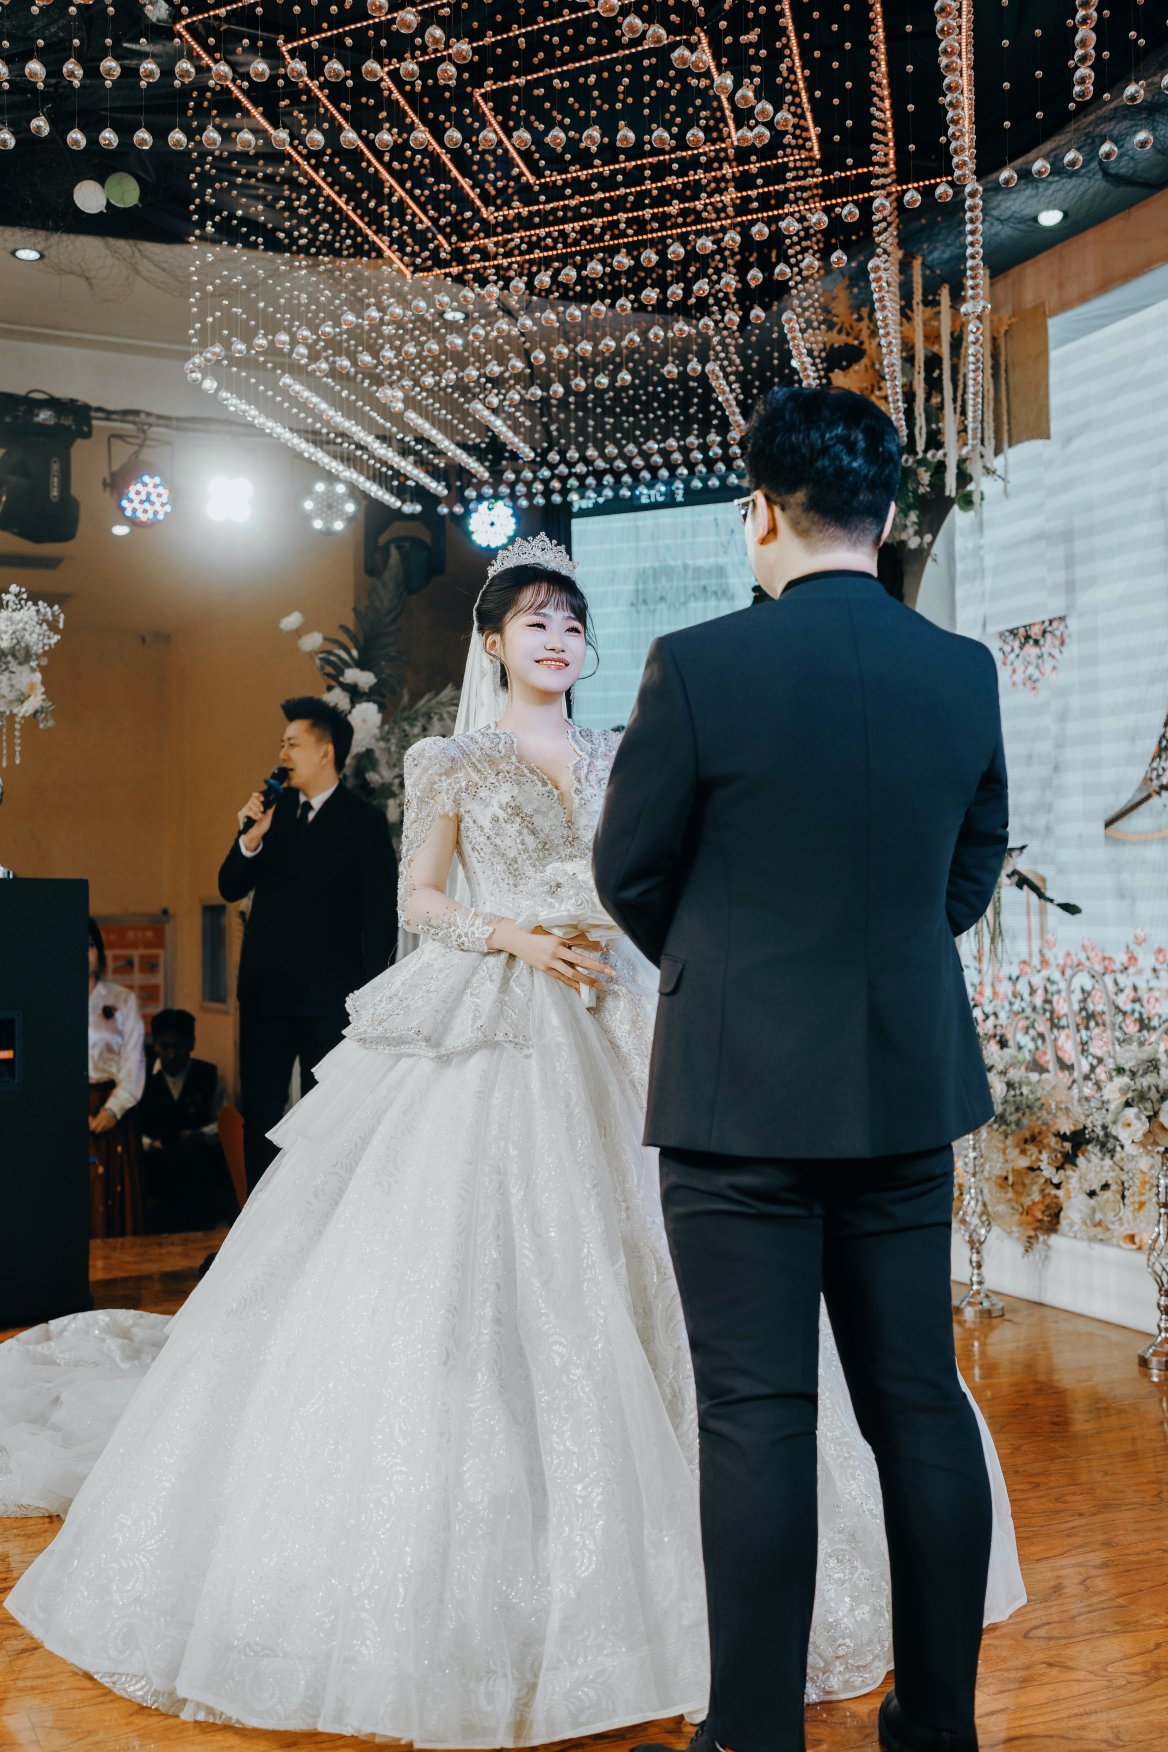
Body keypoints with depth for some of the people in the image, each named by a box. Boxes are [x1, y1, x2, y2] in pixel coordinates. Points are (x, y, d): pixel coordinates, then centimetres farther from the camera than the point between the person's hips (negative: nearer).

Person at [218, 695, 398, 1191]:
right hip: (265, 991, 5)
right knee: (259, 1113, 8)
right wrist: (251, 837, -10)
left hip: (329, 996, -4)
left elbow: (381, 916, -3)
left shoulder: (365, 821, -3)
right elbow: (230, 888, 8)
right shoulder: (273, 809, 10)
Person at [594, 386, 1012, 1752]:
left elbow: (629, 872, -1)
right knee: (921, 1400, 14)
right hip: (913, 1087, 5)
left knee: (756, 1416, 4)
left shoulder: (697, 666, -11)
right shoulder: (964, 671, 2)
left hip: (741, 1089, -4)